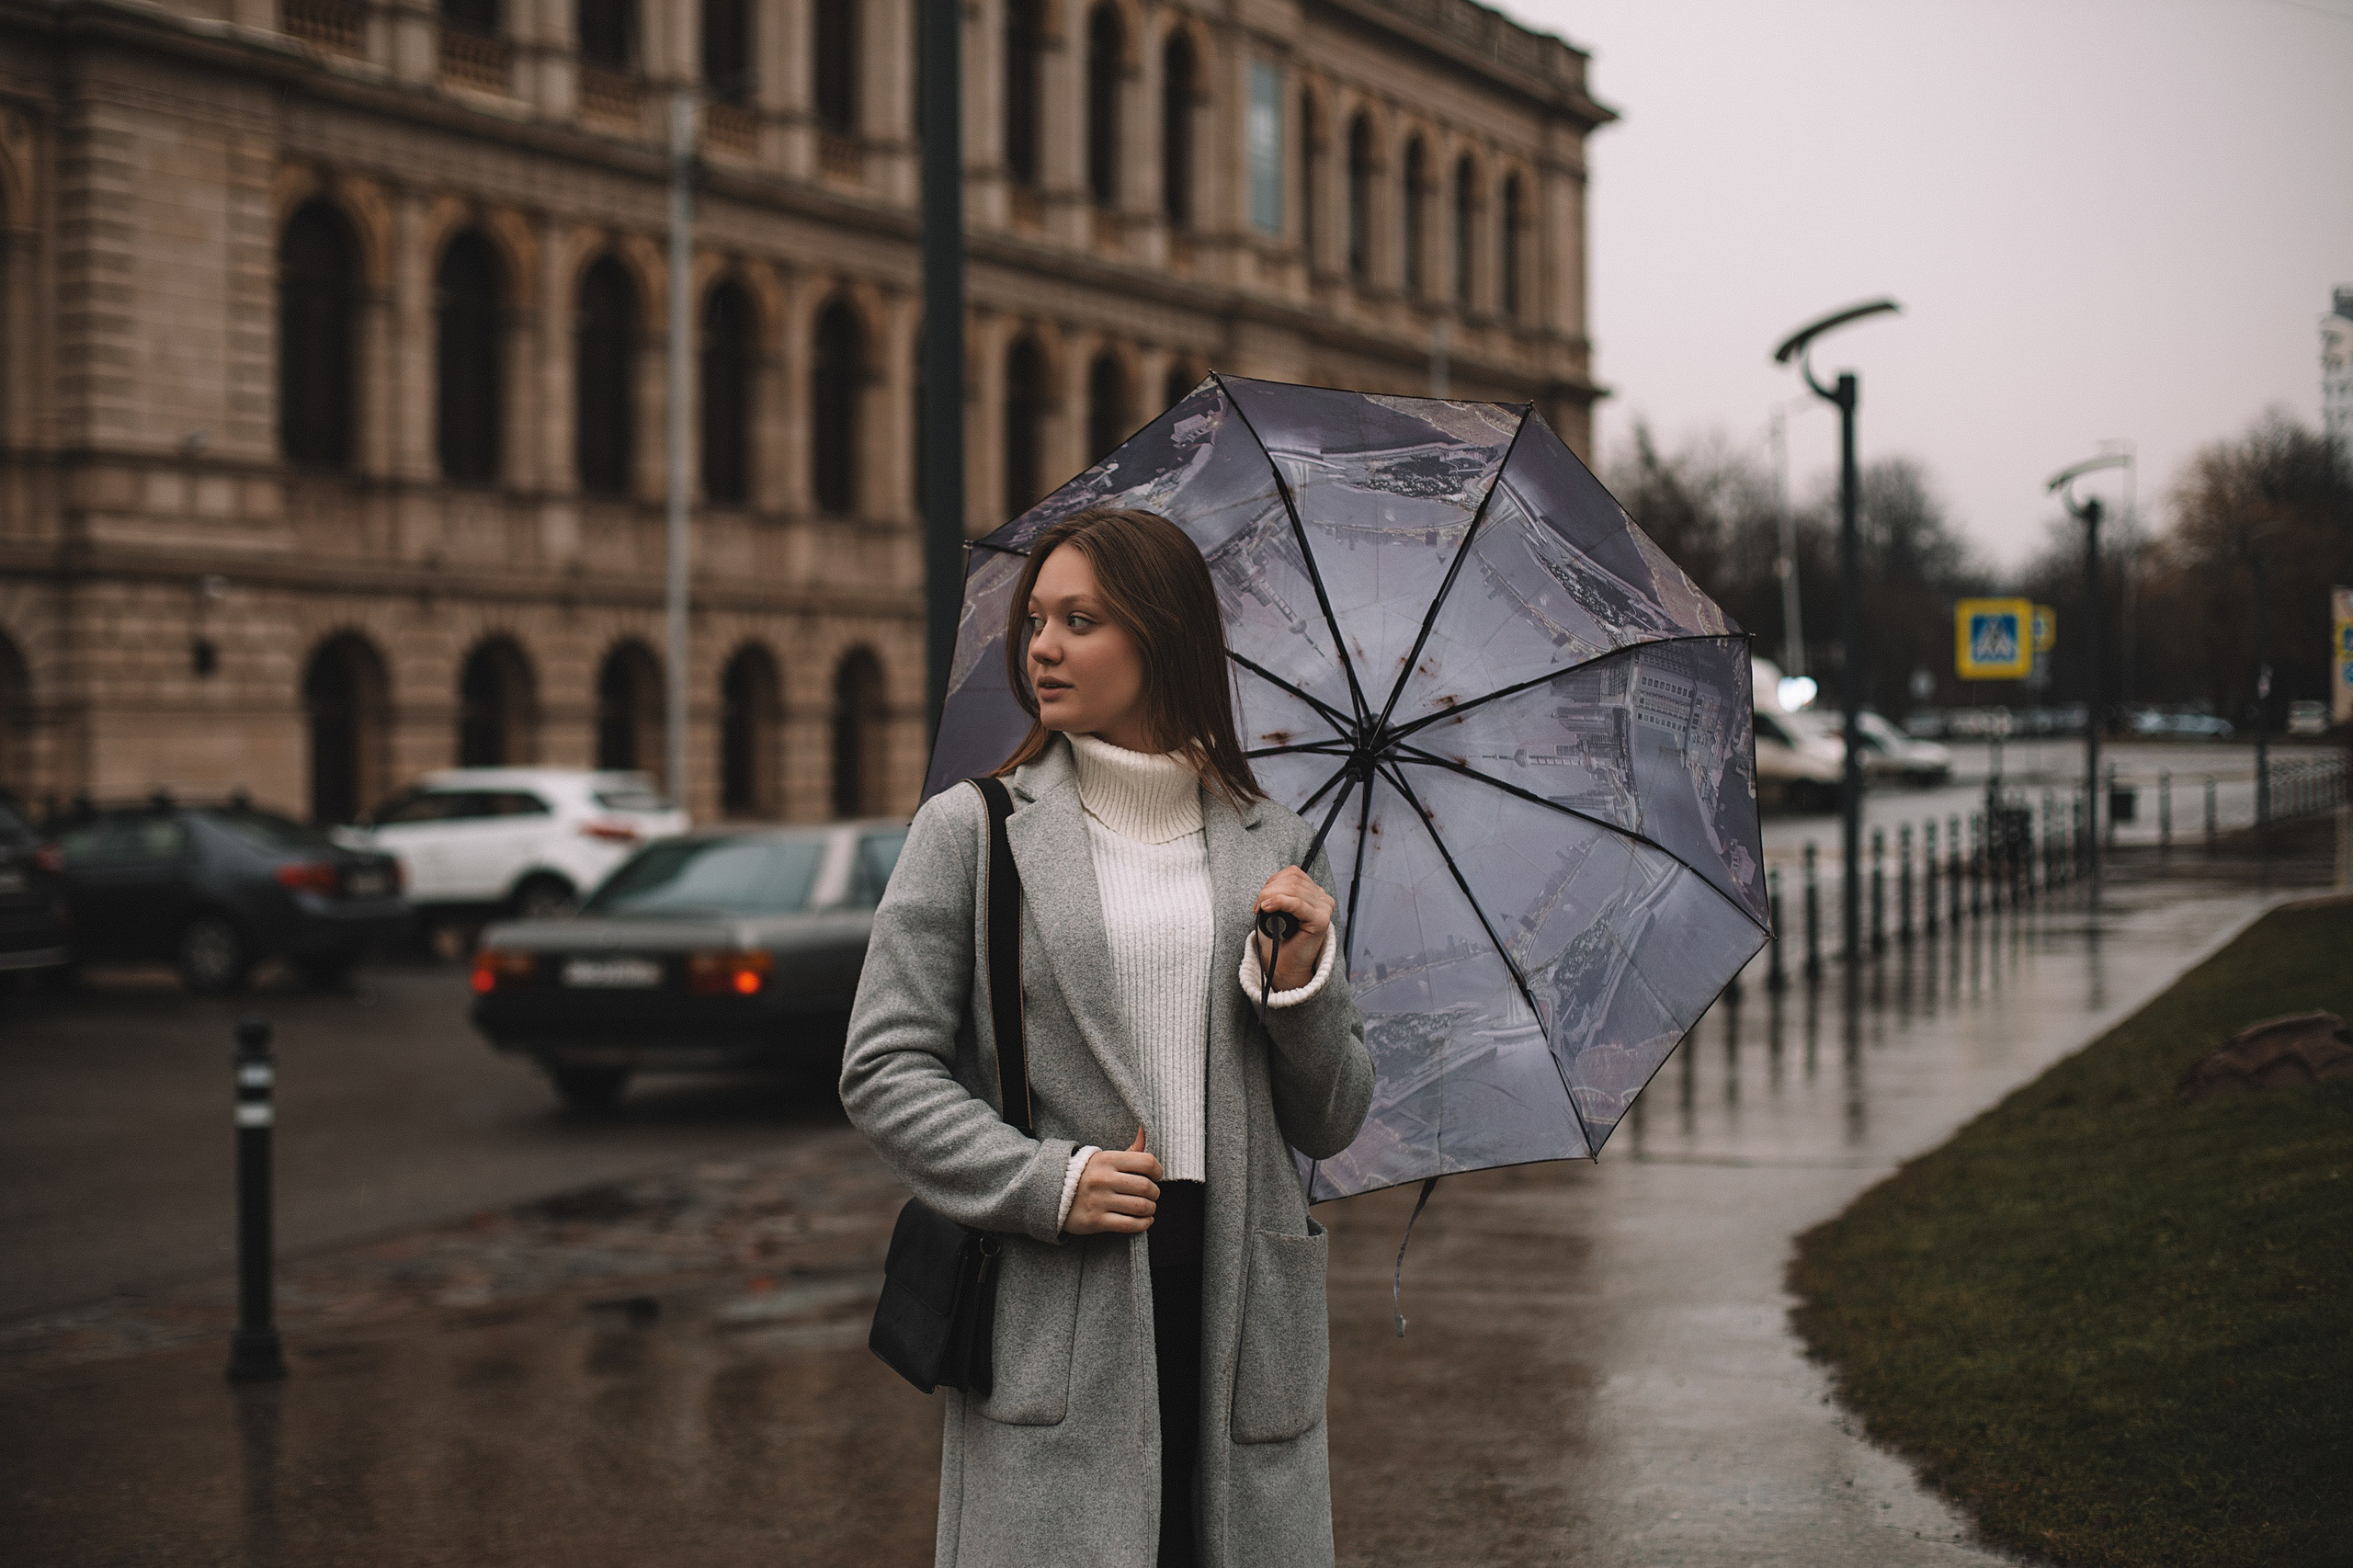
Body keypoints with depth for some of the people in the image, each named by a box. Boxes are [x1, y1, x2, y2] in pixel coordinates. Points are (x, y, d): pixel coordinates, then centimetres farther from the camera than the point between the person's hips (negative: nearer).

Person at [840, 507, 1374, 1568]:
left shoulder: (1274, 850, 11)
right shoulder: (971, 832, 5)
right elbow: (883, 1070, 0)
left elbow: (1330, 1127, 13)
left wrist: (1302, 981, -5)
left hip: (1241, 1320, 2)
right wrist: (1042, 1182, -11)